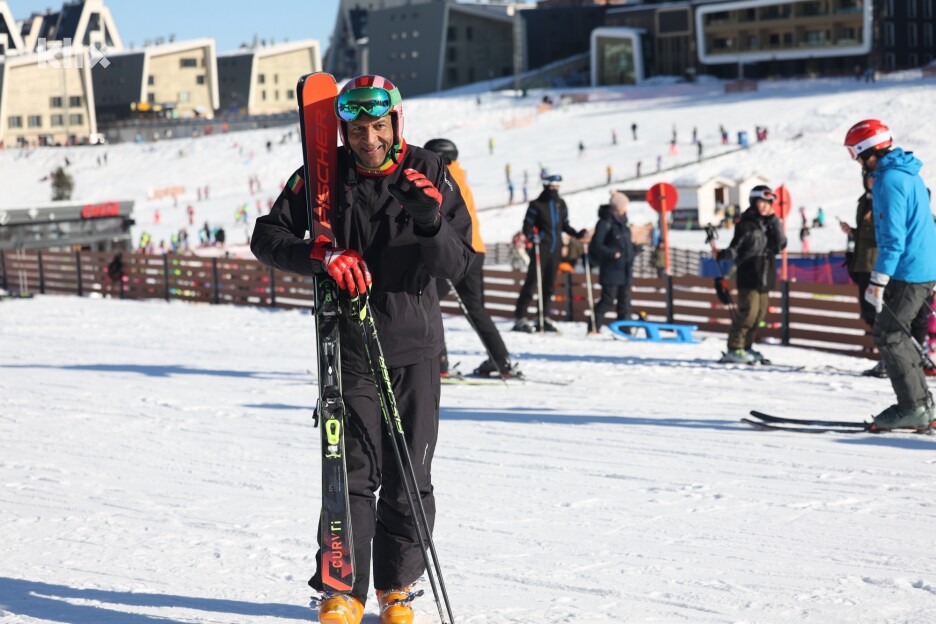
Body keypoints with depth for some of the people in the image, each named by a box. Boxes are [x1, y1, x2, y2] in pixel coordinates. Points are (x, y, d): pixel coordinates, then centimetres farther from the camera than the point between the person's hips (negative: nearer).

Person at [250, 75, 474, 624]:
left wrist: (432, 224, -27)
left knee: (409, 478, 5)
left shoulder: (430, 174, -3)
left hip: (415, 344, 1)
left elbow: (460, 266, -6)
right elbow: (267, 236, -3)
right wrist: (323, 255, -21)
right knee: (354, 472, -9)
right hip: (349, 344, -1)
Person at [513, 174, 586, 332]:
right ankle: (520, 318, -10)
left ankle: (543, 318, 15)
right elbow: (527, 226, -4)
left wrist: (576, 234, 5)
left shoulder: (561, 204, 12)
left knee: (549, 284, 8)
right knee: (532, 282, -10)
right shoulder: (537, 205, -4)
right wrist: (531, 236, -23)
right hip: (541, 248, -6)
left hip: (556, 249, 6)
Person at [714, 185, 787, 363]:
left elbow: (780, 245, 1)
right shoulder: (746, 223, -4)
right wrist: (722, 254, -26)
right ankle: (734, 349, -9)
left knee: (760, 312, 8)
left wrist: (774, 221, -5)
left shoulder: (771, 223, 12)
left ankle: (745, 346, 19)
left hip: (765, 276, 6)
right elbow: (736, 248, -6)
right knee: (748, 311, -13)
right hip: (748, 276, -6)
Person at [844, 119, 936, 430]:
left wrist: (878, 281, -20)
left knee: (888, 335, -3)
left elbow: (893, 237, -22)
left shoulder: (889, 180, -17)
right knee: (894, 333, 16)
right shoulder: (909, 173, 14)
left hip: (907, 272, -10)